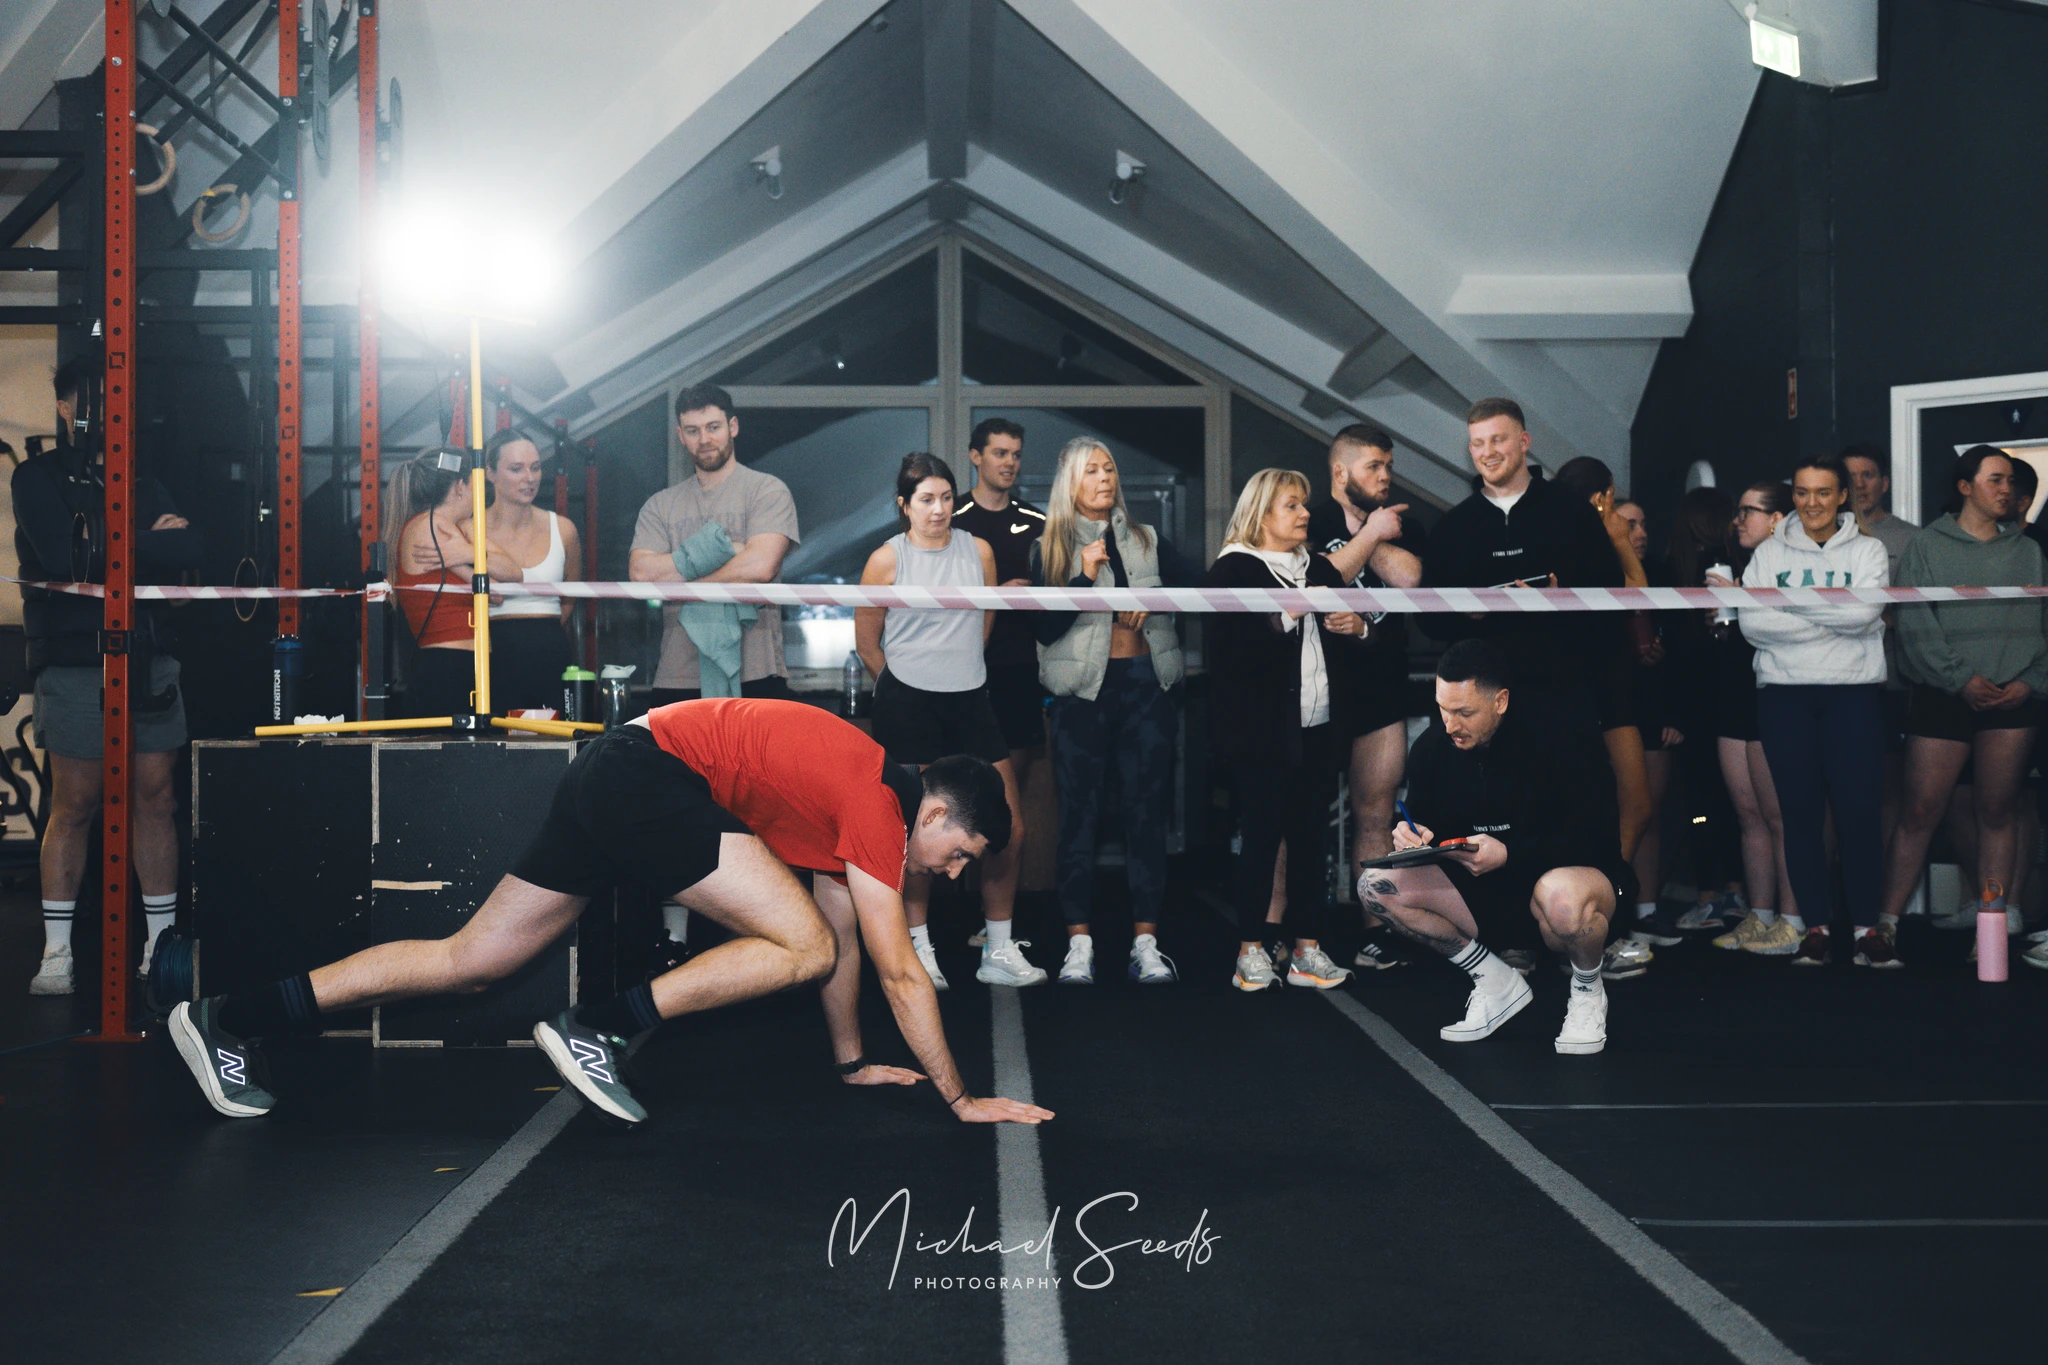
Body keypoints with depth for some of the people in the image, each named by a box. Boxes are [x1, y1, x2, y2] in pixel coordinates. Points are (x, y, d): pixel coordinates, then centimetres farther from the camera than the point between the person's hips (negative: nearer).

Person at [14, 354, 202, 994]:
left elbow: (190, 549, 0)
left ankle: (161, 942, 12)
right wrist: (147, 543, -6)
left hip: (149, 658, 4)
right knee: (74, 803, -3)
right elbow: (60, 554, -14)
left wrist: (108, 548, -9)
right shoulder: (38, 477, 4)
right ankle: (57, 953, 6)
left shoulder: (143, 480, 16)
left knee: (155, 797, 4)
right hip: (74, 659, -4)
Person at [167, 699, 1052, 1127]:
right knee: (800, 946, -13)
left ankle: (232, 1021, 12)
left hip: (616, 775, 9)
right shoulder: (879, 811, -11)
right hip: (650, 775, -9)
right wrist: (960, 1099, -4)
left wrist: (850, 1060, 31)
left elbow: (846, 938, 25)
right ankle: (597, 1030, -11)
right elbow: (900, 972, -11)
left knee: (472, 960, 11)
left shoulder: (859, 792, 15)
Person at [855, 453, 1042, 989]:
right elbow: (866, 642, 5)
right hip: (907, 705, -3)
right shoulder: (887, 560, -3)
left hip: (971, 699, 4)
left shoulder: (979, 551, 6)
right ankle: (918, 950, 11)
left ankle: (999, 953, 10)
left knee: (1009, 828, -1)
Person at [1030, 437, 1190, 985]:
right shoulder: (1049, 549, 5)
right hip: (1082, 689, -2)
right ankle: (1079, 942, 1)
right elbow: (1044, 628, -4)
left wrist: (1154, 598, -12)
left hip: (1148, 685, 2)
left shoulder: (1148, 540, 12)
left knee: (1147, 811, 1)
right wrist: (1086, 575, -12)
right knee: (1078, 813, -2)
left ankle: (1146, 940, 5)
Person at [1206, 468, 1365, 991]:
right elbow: (1232, 650, -17)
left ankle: (1307, 949, 11)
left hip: (1319, 731, 6)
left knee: (1311, 839, 7)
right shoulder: (1232, 571, -4)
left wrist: (1356, 626, 3)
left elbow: (1355, 625, 26)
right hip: (1263, 731, -6)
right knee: (1261, 838, -3)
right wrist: (1289, 614, -23)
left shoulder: (1321, 569, 18)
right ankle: (1250, 951, 5)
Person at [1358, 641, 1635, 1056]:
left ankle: (1588, 990, -5)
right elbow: (1423, 823, 7)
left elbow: (1595, 838, -22)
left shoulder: (1559, 732, -20)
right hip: (1483, 886, 6)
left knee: (1561, 896, -42)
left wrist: (1509, 854, -32)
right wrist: (1413, 837, -18)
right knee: (1377, 886, -14)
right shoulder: (1432, 747, -4)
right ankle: (1496, 981, 3)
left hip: (1572, 871, -5)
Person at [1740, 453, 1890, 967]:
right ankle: (1814, 925, 9)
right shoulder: (1769, 554, 9)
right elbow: (1752, 623, -5)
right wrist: (1832, 619, -10)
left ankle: (1867, 925, 6)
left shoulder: (1867, 551, 6)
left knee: (1857, 810, -4)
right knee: (1801, 812, 3)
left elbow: (1865, 611, -12)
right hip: (1784, 693, 1)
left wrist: (1786, 600, -10)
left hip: (1852, 693, -1)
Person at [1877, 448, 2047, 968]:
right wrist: (1961, 679, -14)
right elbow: (1916, 628, -5)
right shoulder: (1927, 548, 4)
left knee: (1998, 811, 4)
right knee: (1919, 813, -5)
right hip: (1944, 697, -3)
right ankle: (1886, 926, -1)